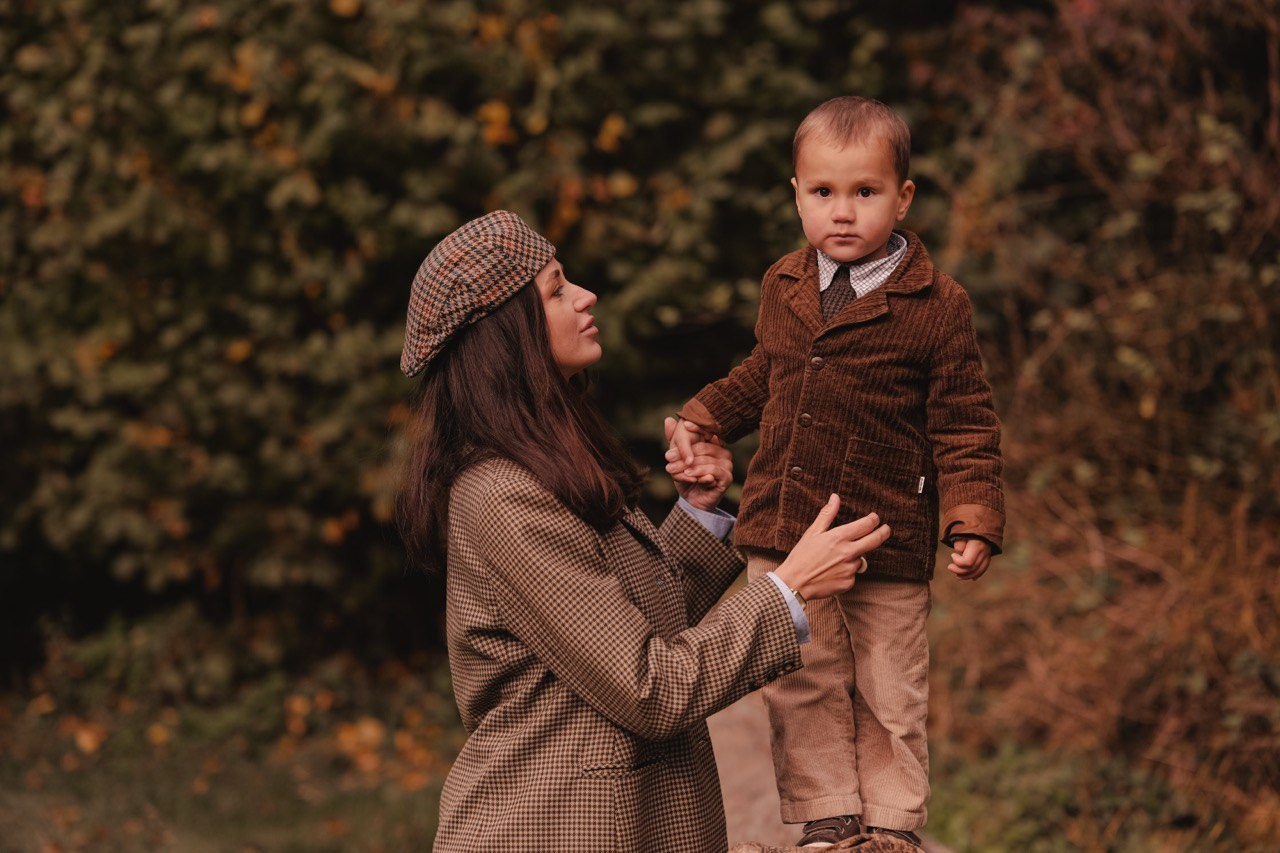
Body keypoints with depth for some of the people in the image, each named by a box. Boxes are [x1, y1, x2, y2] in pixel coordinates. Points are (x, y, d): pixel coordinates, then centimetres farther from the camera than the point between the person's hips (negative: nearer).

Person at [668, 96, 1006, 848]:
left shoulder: (937, 306, -8)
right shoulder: (783, 289, 6)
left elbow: (965, 424, -5)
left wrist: (975, 522, -13)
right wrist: (702, 421, 18)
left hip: (889, 544, -4)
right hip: (783, 538, 4)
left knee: (889, 695, 7)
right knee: (803, 688, 7)